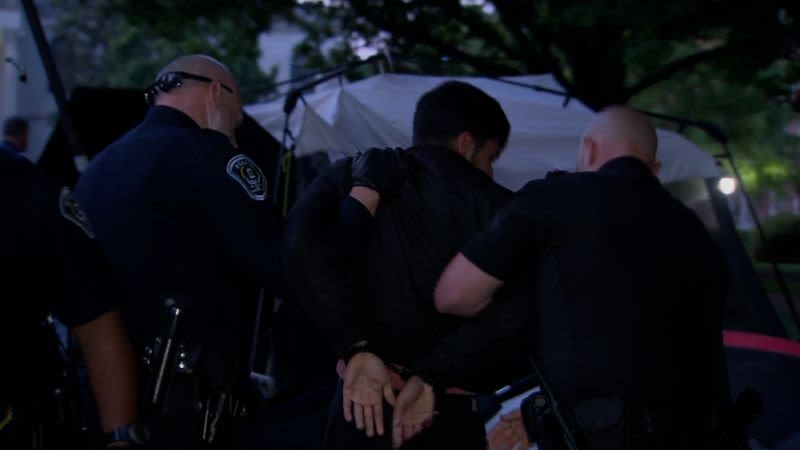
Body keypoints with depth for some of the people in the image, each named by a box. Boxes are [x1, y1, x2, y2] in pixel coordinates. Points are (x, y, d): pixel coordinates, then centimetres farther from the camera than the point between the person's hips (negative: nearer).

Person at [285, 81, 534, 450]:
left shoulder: (353, 177, 7)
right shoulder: (491, 203, 0)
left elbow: (304, 244, -12)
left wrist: (356, 350, -11)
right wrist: (432, 375, -13)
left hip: (363, 406, 2)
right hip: (457, 420, -2)